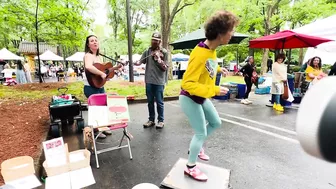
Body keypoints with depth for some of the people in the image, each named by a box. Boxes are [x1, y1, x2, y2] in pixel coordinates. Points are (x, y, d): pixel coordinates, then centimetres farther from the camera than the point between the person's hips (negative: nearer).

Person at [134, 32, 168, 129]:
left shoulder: (164, 52, 0)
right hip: (149, 80, 4)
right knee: (150, 101, 11)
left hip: (159, 81, -3)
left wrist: (158, 59, -18)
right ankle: (151, 119, 25)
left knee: (159, 102, 2)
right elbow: (140, 61, 4)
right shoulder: (147, 51, 9)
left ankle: (161, 120, 17)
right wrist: (136, 63, -18)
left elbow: (165, 68, -4)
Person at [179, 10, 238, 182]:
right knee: (201, 133, 1)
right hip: (190, 99, -9)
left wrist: (218, 69, 11)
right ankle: (190, 168, 23)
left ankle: (196, 146, 40)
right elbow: (187, 83, -31)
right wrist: (214, 90, -30)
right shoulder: (200, 54, -29)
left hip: (201, 97, 9)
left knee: (216, 123, 20)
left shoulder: (212, 50, 0)